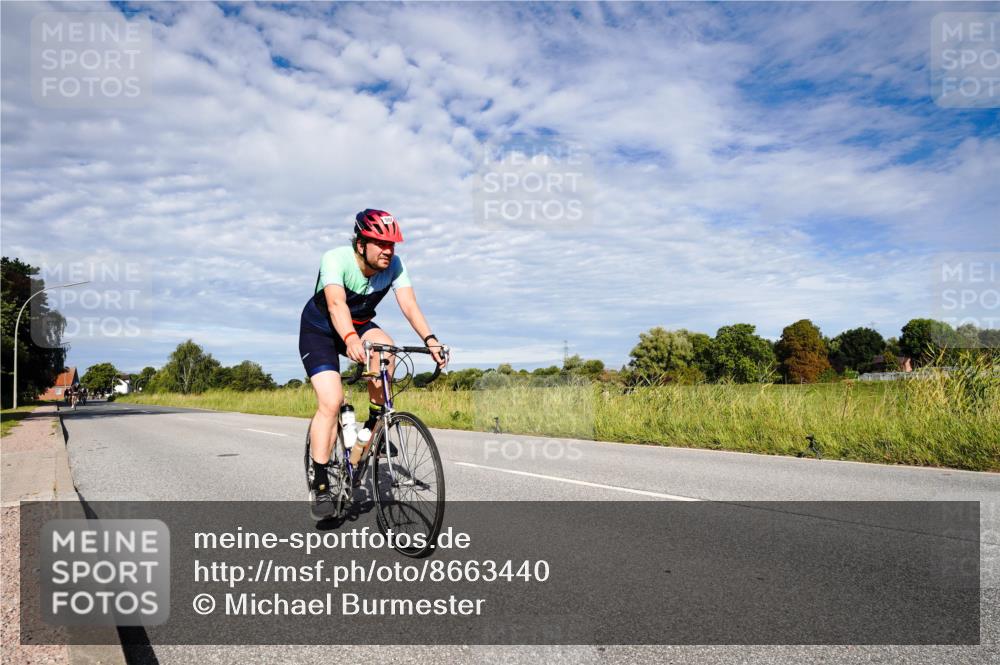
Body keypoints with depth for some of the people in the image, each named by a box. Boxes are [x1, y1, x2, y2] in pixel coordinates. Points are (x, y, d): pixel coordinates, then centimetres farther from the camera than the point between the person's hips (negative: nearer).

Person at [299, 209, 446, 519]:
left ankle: (375, 424, -10)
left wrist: (429, 339, -44)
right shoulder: (336, 259, -30)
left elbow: (409, 304, -28)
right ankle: (320, 485, -8)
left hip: (360, 325, 4)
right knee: (331, 401, -20)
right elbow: (336, 304, -45)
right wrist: (351, 340, -63)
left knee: (385, 348, -31)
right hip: (319, 330, -3)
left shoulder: (394, 265, -18)